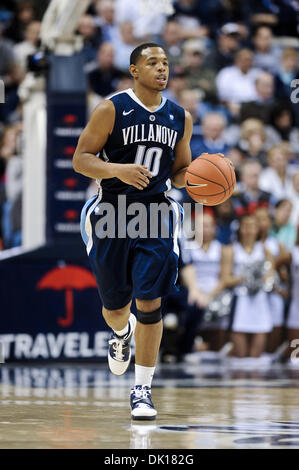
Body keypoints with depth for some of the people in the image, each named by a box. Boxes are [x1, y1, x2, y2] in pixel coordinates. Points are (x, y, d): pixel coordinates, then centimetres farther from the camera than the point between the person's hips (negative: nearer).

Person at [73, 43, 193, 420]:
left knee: (149, 302, -10)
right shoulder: (112, 110, -6)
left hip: (155, 215, 2)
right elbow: (81, 160, -7)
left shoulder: (180, 118, 7)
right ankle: (121, 332, 49)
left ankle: (142, 389, -3)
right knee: (114, 307, 10)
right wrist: (118, 170, -24)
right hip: (111, 216, -2)